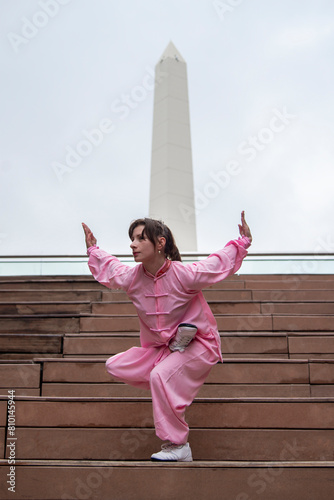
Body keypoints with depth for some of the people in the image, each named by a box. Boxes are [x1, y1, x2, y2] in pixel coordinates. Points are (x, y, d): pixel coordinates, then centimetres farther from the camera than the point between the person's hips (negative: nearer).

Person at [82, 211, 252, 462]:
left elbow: (219, 262, -9)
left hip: (198, 345, -6)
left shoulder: (184, 275, -21)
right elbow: (108, 267, 16)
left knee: (161, 375, -32)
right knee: (115, 366, -5)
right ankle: (173, 388, -7)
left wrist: (243, 242, -15)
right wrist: (94, 250, 23)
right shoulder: (131, 277, -7)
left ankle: (178, 447, -17)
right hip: (158, 348, 6)